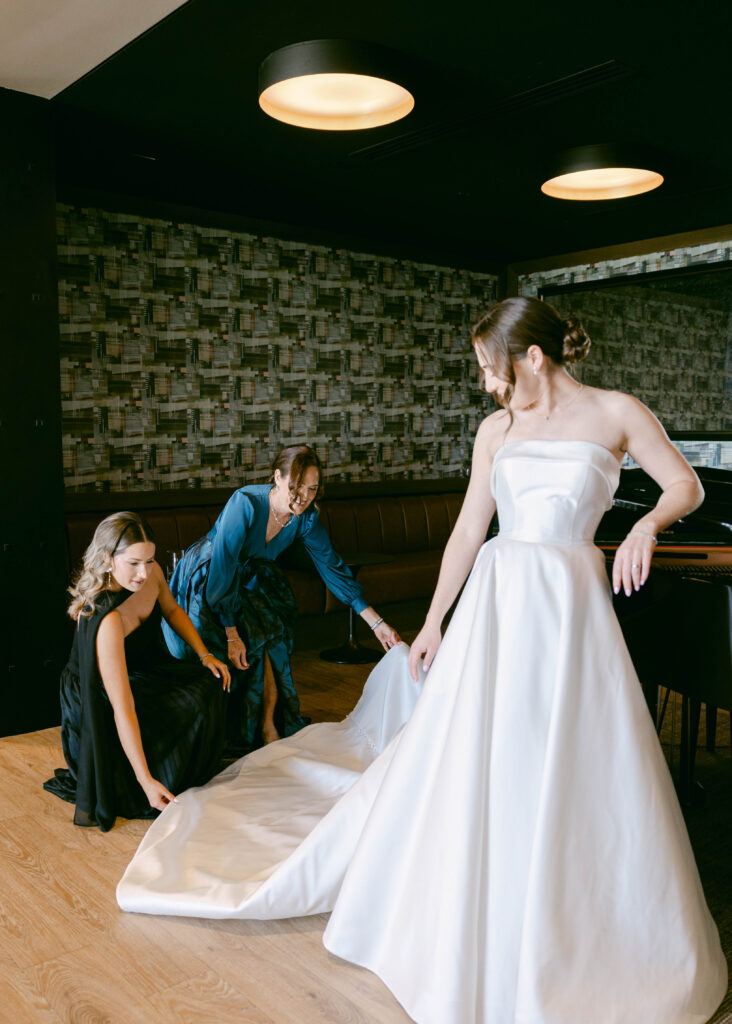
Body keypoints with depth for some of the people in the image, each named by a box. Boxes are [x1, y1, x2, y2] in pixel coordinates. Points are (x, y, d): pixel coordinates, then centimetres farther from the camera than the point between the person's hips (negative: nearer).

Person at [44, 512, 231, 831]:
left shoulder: (151, 573, -16)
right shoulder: (106, 619, -37)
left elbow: (172, 610, 9)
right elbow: (123, 710, -37)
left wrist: (204, 654, -3)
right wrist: (147, 781, -35)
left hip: (147, 671, 7)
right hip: (99, 701, -7)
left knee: (211, 684, -12)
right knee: (192, 707, -23)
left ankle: (200, 775, 8)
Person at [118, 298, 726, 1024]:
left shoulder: (617, 413, -1)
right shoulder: (496, 429, 6)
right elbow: (467, 532, 9)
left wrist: (648, 523, -14)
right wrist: (432, 623, 9)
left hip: (572, 600, -2)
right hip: (498, 595, 2)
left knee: (575, 765, 4)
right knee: (466, 751, 5)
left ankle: (575, 928, 28)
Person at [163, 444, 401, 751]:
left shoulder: (306, 519, -14)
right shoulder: (246, 503, -32)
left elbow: (334, 568, -10)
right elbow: (223, 568, -31)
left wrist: (377, 623, -12)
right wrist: (232, 634, -31)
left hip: (248, 579, 5)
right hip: (204, 579, -5)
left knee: (271, 635, -18)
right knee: (261, 637, -22)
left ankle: (268, 726, -1)